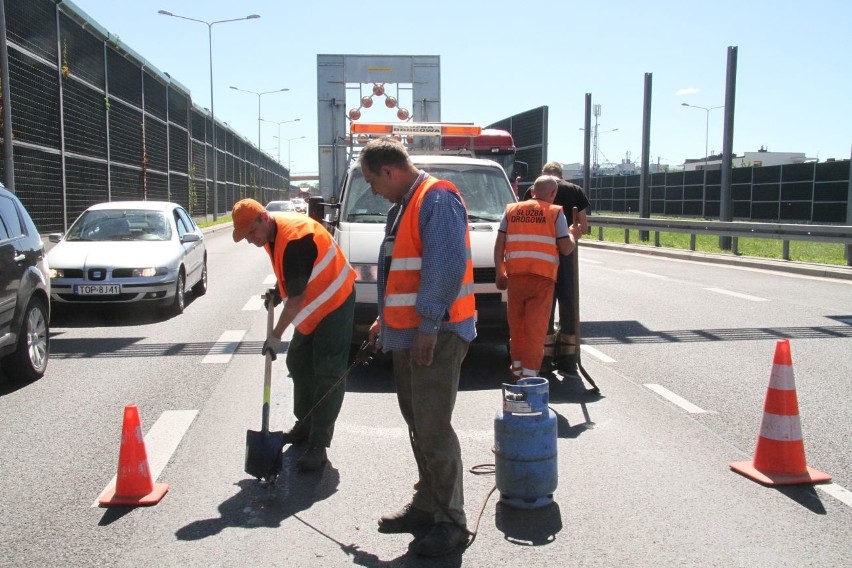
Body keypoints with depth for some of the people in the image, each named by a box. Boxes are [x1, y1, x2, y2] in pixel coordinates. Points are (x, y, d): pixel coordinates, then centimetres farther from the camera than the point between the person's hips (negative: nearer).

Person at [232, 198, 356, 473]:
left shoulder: (294, 238, -30)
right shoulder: (272, 233, 0)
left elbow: (297, 297, -28)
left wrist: (276, 336, -23)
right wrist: (278, 290, 1)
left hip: (334, 303, -10)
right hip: (312, 307, 10)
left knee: (328, 374, -9)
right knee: (298, 363, 16)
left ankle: (318, 445, -7)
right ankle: (305, 424, 31)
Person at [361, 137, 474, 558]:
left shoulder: (438, 200, -14)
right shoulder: (404, 206, 18)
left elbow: (447, 267, -23)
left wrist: (428, 327, -23)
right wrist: (385, 320, 22)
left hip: (435, 334, -10)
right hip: (407, 332, 10)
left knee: (433, 428, -7)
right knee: (417, 424, 15)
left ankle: (451, 521, 4)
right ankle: (427, 505, 27)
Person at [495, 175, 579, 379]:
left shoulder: (511, 210, 11)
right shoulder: (555, 213, 1)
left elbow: (499, 245, 9)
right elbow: (566, 249, -1)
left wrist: (500, 272, 17)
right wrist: (573, 236, 19)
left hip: (515, 277, 3)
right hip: (542, 278, -3)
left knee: (516, 326, 14)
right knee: (536, 329, 1)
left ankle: (517, 371, 23)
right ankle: (529, 374, -1)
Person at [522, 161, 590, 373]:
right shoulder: (575, 191, 4)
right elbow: (583, 226, 3)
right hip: (566, 253, 0)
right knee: (568, 302, 9)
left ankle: (546, 356, 9)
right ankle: (568, 358, 10)